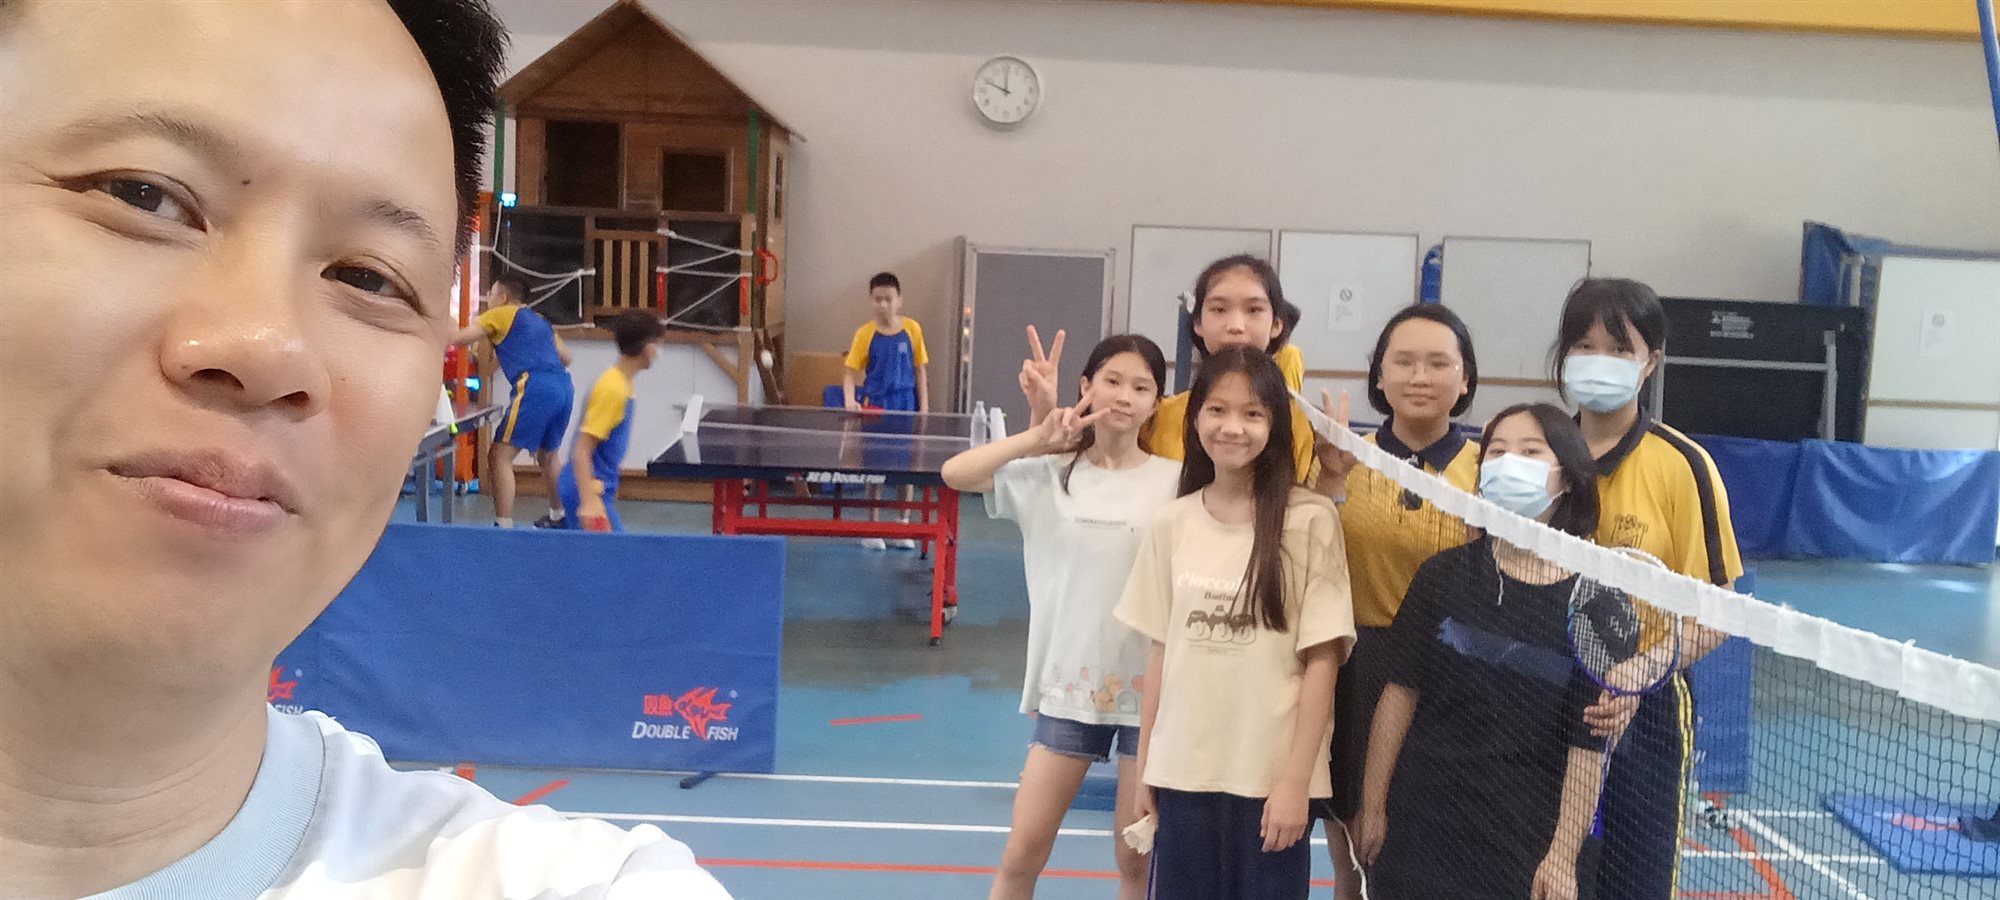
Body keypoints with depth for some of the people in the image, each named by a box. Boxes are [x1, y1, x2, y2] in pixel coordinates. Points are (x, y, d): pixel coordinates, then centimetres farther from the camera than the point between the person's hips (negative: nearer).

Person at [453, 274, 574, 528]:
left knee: (499, 457, -5)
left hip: (536, 390, -8)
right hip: (564, 387, 8)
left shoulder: (499, 314, 9)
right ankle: (557, 518, 39)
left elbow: (459, 339, 3)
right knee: (547, 456, 27)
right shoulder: (539, 320, 28)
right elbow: (565, 358, 28)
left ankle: (504, 526, -12)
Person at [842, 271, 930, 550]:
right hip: (875, 406, -1)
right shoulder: (865, 333, -4)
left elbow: (921, 371, 3)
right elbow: (850, 372, -5)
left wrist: (924, 409, -1)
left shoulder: (912, 329, -1)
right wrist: (850, 400, -23)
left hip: (905, 407, 1)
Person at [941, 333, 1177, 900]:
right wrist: (1036, 439, -16)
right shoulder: (1049, 475, 0)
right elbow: (955, 474, -12)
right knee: (1023, 851, 7)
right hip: (1067, 684, 1)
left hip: (1151, 690, -1)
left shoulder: (1175, 482, -4)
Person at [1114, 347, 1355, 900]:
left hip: (1271, 776, -3)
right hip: (1182, 770, 3)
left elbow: (1322, 659, -7)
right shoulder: (1172, 523, 2)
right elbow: (1161, 652, 7)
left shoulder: (1310, 520, -8)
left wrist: (1296, 779, -9)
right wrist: (1144, 766, 8)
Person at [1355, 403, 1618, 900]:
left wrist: (1563, 855, -6)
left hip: (1524, 841, -1)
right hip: (1419, 822, 1)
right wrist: (1372, 805, -1)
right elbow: (1401, 691, 0)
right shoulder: (1445, 573, -2)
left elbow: (1588, 745, -5)